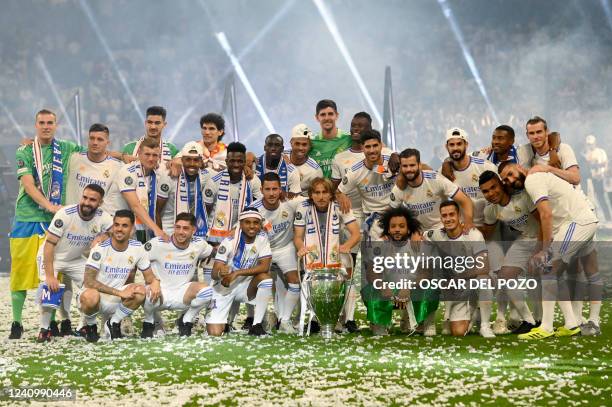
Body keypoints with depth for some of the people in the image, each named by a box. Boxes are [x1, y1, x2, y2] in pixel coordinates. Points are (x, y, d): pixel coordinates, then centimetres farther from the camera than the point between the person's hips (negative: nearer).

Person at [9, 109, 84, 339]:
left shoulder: (65, 149, 10)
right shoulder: (25, 152, 3)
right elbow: (28, 185, -8)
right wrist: (49, 206, -20)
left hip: (55, 219, 2)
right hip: (27, 218, -1)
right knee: (21, 270, -2)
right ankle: (16, 323, 7)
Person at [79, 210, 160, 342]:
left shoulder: (137, 248, -3)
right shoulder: (100, 248, -17)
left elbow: (149, 276, 6)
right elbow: (89, 281, -25)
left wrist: (155, 282, -21)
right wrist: (119, 293, -30)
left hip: (115, 301, 4)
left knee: (141, 291, -23)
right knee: (90, 296, -38)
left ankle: (113, 323, 1)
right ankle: (90, 326, -3)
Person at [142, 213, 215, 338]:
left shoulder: (198, 244, -2)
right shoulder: (158, 243, -14)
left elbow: (213, 251, 18)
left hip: (182, 293, 3)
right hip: (160, 291, -3)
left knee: (206, 290, -25)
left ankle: (186, 321, 5)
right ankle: (148, 323, 0)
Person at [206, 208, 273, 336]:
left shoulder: (262, 237, -10)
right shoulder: (229, 242, -18)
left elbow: (265, 266, -19)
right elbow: (214, 273, -20)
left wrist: (237, 273, -27)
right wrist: (220, 273, -45)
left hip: (245, 285, 3)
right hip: (224, 288, -2)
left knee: (265, 277, -28)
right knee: (215, 333, -15)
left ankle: (256, 325, -18)